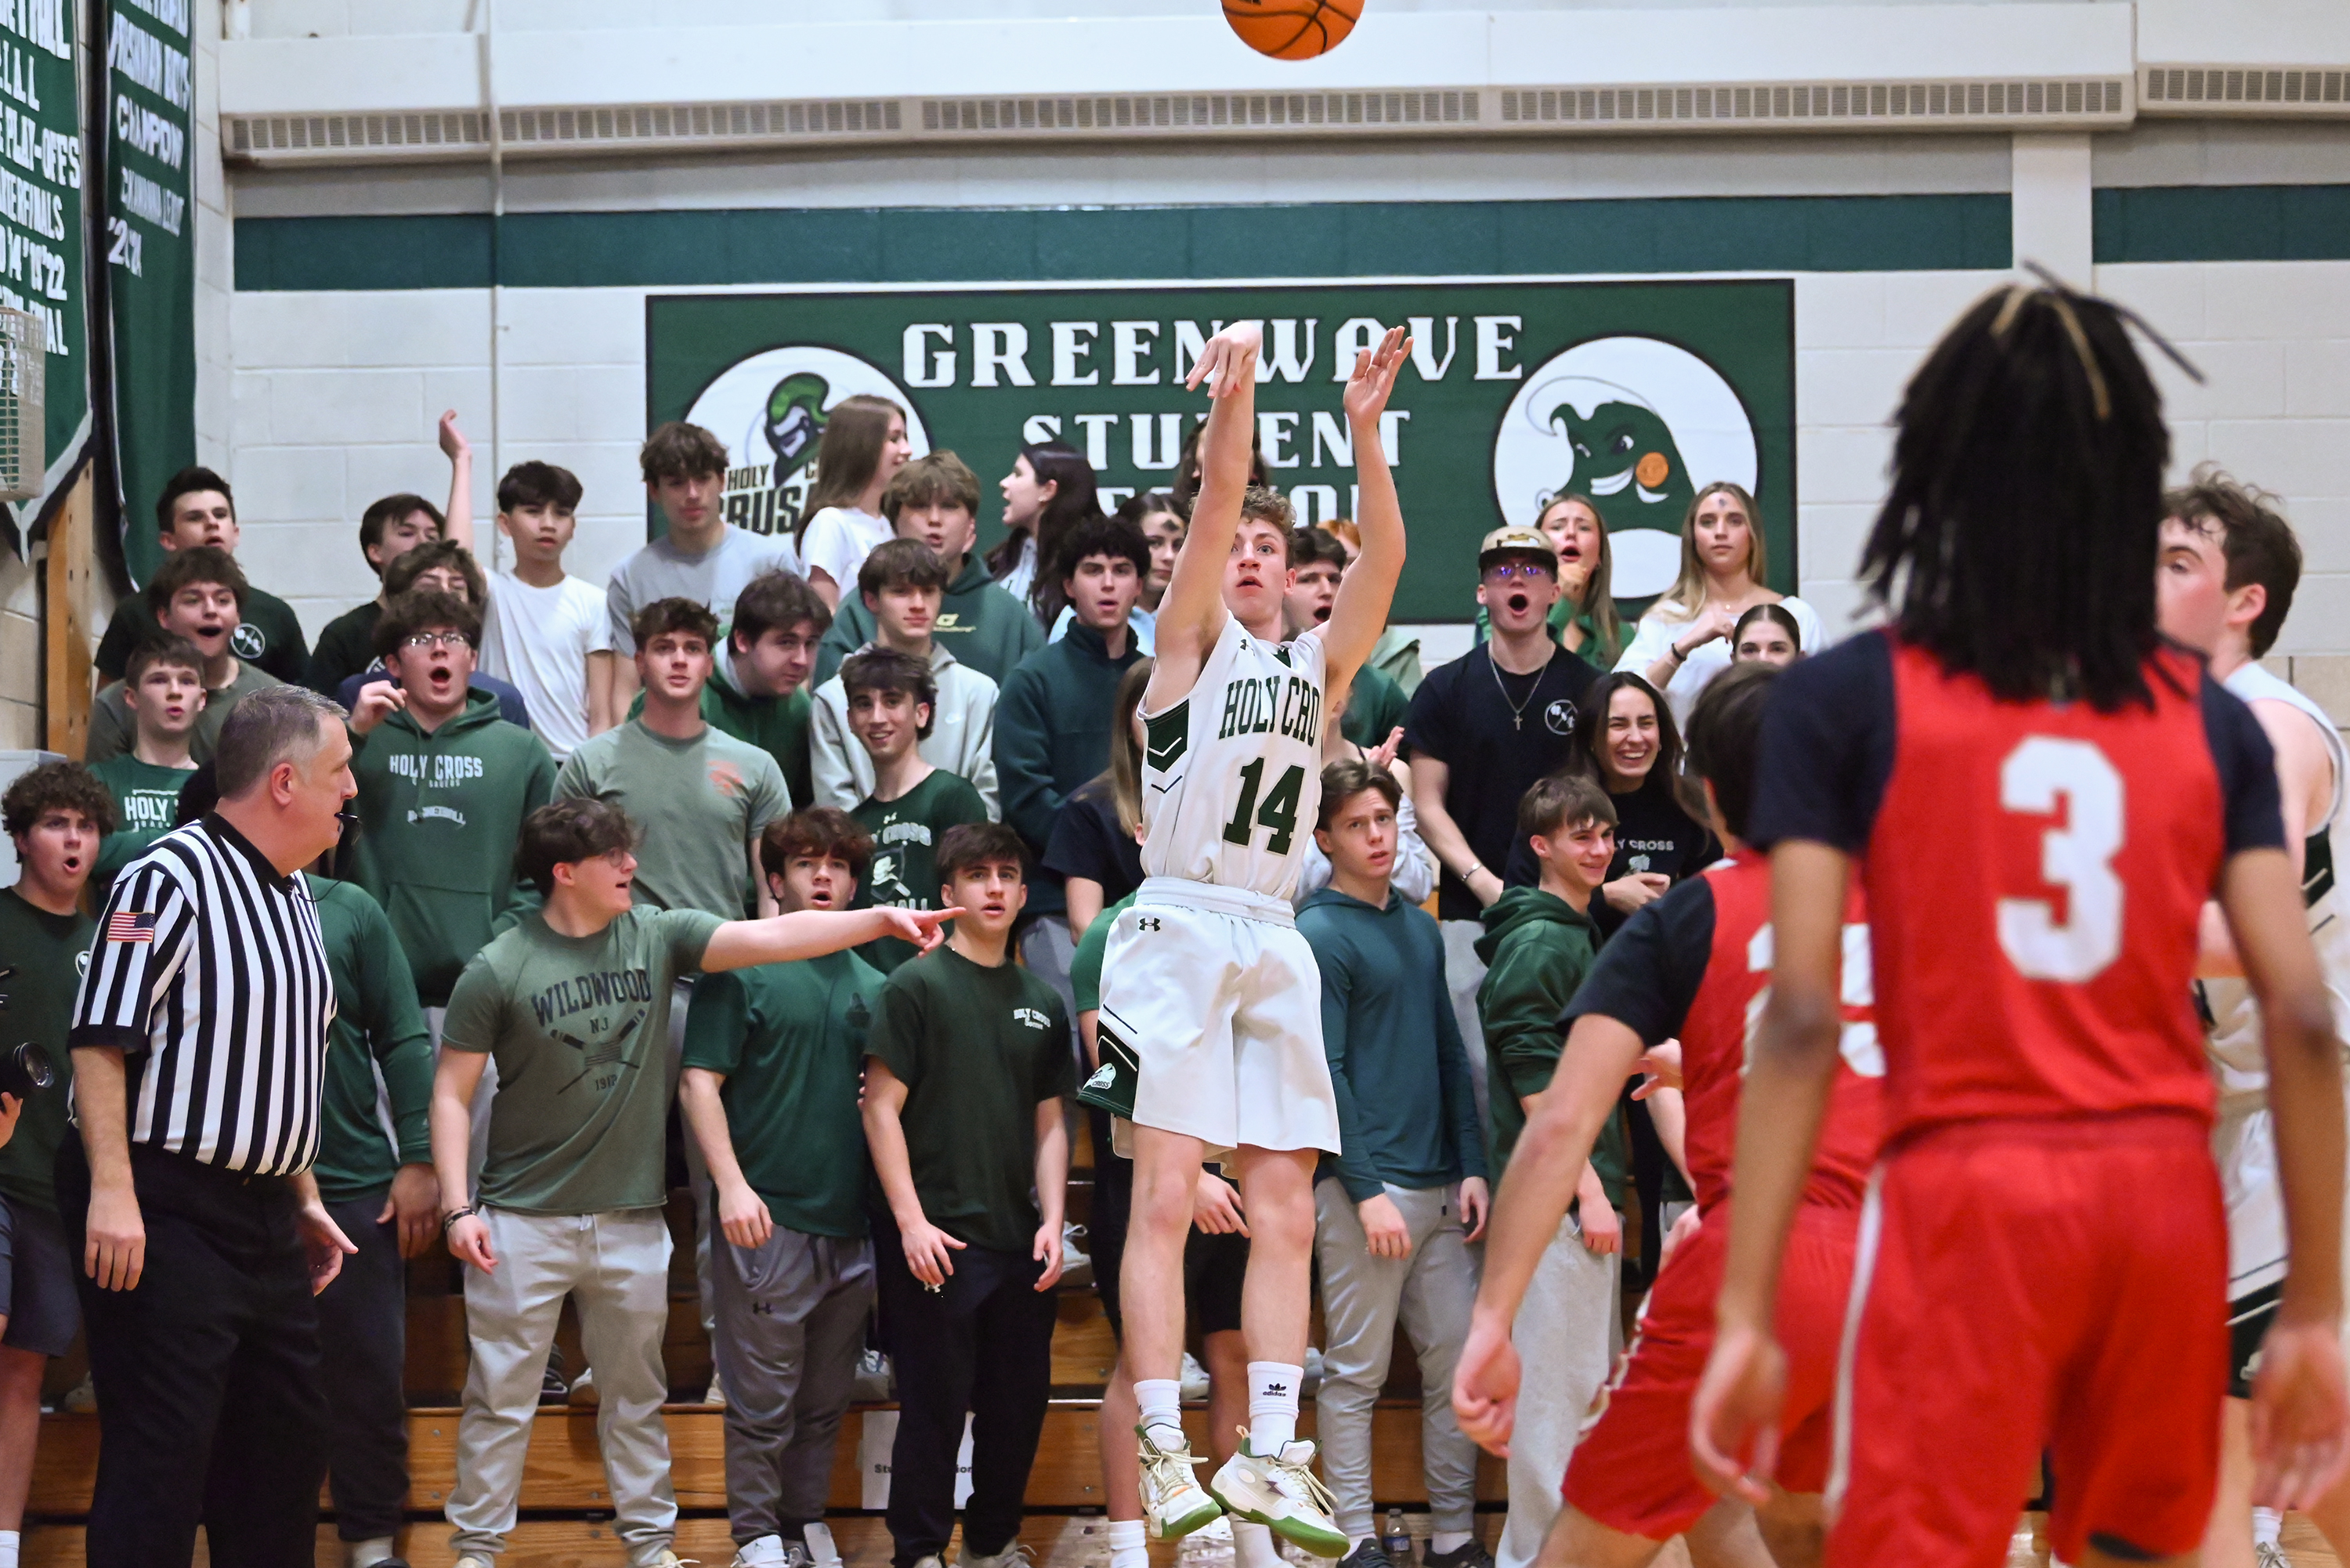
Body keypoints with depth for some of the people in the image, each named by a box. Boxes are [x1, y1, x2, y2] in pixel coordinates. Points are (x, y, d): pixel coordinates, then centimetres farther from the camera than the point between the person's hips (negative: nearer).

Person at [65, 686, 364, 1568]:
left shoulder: (296, 893, 15)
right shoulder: (170, 881, -13)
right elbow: (99, 1042, -18)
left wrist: (305, 1197, 21)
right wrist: (112, 1194, -25)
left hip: (267, 1220, 9)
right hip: (167, 1212, -9)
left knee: (288, 1445, 15)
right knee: (160, 1460, -6)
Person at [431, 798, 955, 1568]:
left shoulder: (658, 936, 0)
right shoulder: (500, 969, -9)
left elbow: (771, 936, -8)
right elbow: (452, 1092, -6)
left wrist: (880, 919, -19)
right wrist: (458, 1206, -12)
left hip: (631, 1217, 4)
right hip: (523, 1218, -3)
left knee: (636, 1395, 14)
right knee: (500, 1396, 3)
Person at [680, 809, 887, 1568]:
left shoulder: (871, 986, 13)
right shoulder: (740, 969, -3)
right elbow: (699, 1084, -7)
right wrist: (731, 1185, -16)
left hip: (851, 1222, 5)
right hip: (768, 1219, -5)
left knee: (827, 1399, 12)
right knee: (764, 1398, 0)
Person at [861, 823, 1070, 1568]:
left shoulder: (1042, 1002, 13)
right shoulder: (917, 986, -3)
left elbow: (1050, 1122, 15)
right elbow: (882, 1109, -6)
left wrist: (1052, 1222, 3)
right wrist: (911, 1221, -13)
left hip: (1020, 1244, 5)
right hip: (936, 1239, -5)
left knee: (1019, 1403, 10)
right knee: (935, 1406, -1)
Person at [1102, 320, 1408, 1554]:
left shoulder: (1318, 662, 17)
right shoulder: (1192, 639, 7)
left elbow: (1385, 557, 3)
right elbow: (1214, 507, -8)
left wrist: (1365, 432, -9)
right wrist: (1233, 400, -22)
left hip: (1276, 942, 5)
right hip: (1181, 928, -5)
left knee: (1285, 1213, 0)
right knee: (1165, 1196, -10)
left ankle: (1268, 1454, 1)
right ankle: (1164, 1449, -10)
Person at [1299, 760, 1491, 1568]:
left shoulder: (1419, 926, 14)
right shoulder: (1321, 935, -7)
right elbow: (1326, 1074, -12)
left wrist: (1471, 1167, 8)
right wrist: (1367, 1191, -16)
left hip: (1441, 1187, 7)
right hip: (1367, 1185, -7)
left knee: (1456, 1362, 8)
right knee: (1357, 1372, 0)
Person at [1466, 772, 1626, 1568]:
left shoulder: (1576, 934, 18)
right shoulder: (1540, 940, -11)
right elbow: (1533, 1075, -17)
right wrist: (1589, 1188, -18)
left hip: (1583, 1186, 10)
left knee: (1583, 1376, 13)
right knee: (1556, 1379, -6)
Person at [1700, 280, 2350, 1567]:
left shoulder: (1843, 699, -3)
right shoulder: (2211, 719, 5)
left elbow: (1800, 1018, -10)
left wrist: (1746, 1313, -9)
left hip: (1967, 1195, -4)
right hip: (2166, 1198, 4)